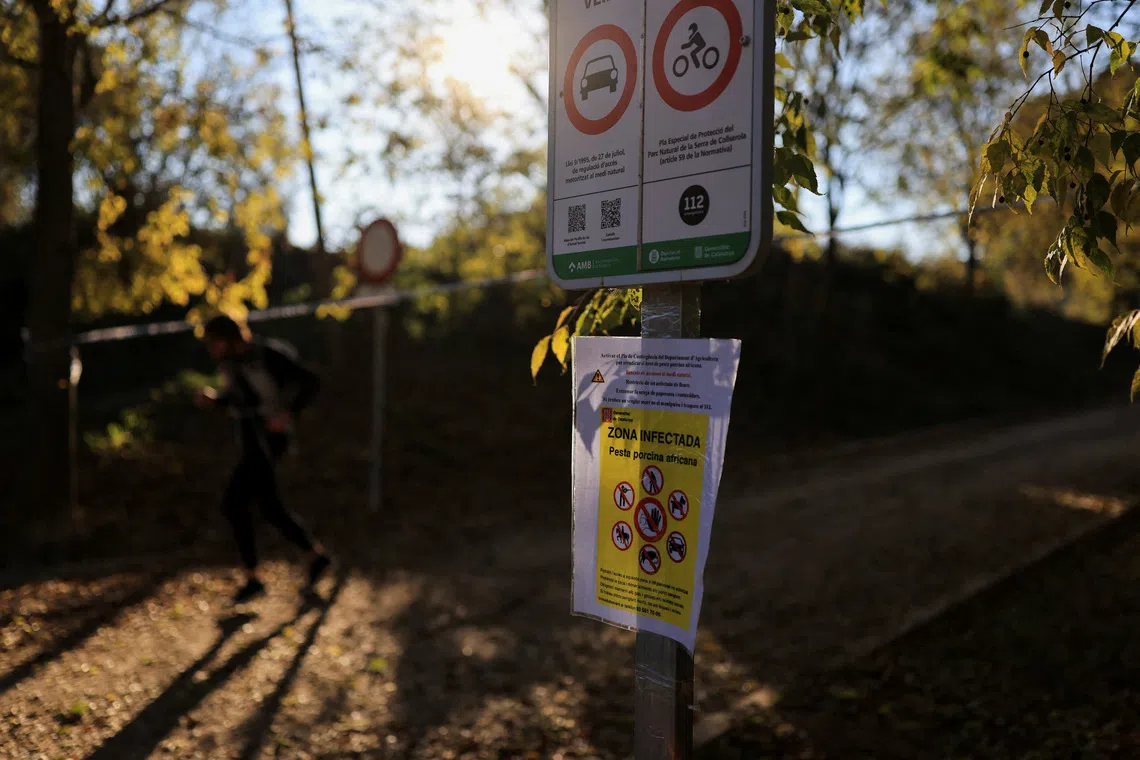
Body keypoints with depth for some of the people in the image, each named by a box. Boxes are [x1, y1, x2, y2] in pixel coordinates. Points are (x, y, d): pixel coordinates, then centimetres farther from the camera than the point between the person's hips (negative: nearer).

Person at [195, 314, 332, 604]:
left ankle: (252, 578, 0)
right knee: (270, 507, 12)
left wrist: (288, 414, -24)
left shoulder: (267, 356, -17)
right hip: (251, 439, 9)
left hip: (269, 437, -9)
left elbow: (310, 382, -15)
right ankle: (317, 555, 27)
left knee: (233, 504, -11)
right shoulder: (228, 362, 6)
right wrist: (212, 397, 0)